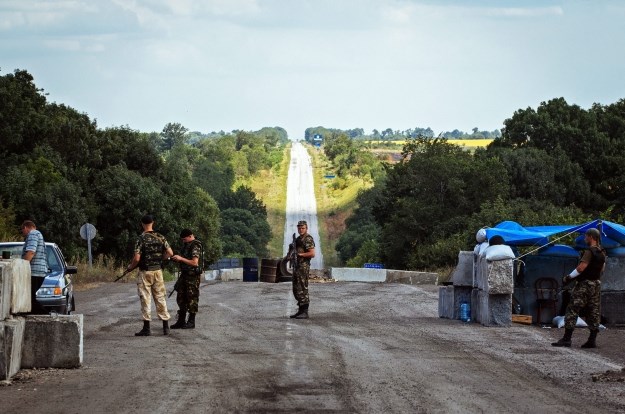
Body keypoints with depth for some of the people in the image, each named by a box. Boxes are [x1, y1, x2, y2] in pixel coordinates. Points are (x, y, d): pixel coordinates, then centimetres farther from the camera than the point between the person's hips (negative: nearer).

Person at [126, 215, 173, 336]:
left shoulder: (141, 239, -12)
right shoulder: (160, 237, 2)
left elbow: (137, 258, -16)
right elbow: (170, 253, 1)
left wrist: (130, 267, 2)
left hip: (145, 272, -4)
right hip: (158, 271, 4)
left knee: (145, 299, 1)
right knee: (160, 298, 10)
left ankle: (146, 328, 1)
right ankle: (166, 327, 9)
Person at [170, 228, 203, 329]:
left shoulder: (195, 246, -15)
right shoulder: (186, 245, 13)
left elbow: (195, 262, -23)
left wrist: (181, 258, -22)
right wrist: (177, 259, 4)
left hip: (193, 276, -9)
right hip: (184, 275, 9)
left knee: (192, 298, -3)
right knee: (181, 298, 11)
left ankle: (191, 322, 4)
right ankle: (181, 321, 18)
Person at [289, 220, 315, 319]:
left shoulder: (308, 239, -11)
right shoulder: (298, 239, 18)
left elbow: (312, 254, -18)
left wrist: (300, 254, -19)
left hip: (303, 267, -10)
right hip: (297, 266, 10)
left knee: (303, 289, -10)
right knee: (296, 290, 12)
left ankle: (305, 312, -9)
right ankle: (300, 310, 19)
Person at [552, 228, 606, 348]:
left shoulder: (589, 251, -16)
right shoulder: (602, 253, 11)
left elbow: (581, 268, -23)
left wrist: (569, 277, -13)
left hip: (585, 284, -8)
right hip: (597, 283, 9)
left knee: (572, 310, -6)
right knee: (594, 311, 9)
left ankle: (567, 338, -10)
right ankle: (592, 340, 7)